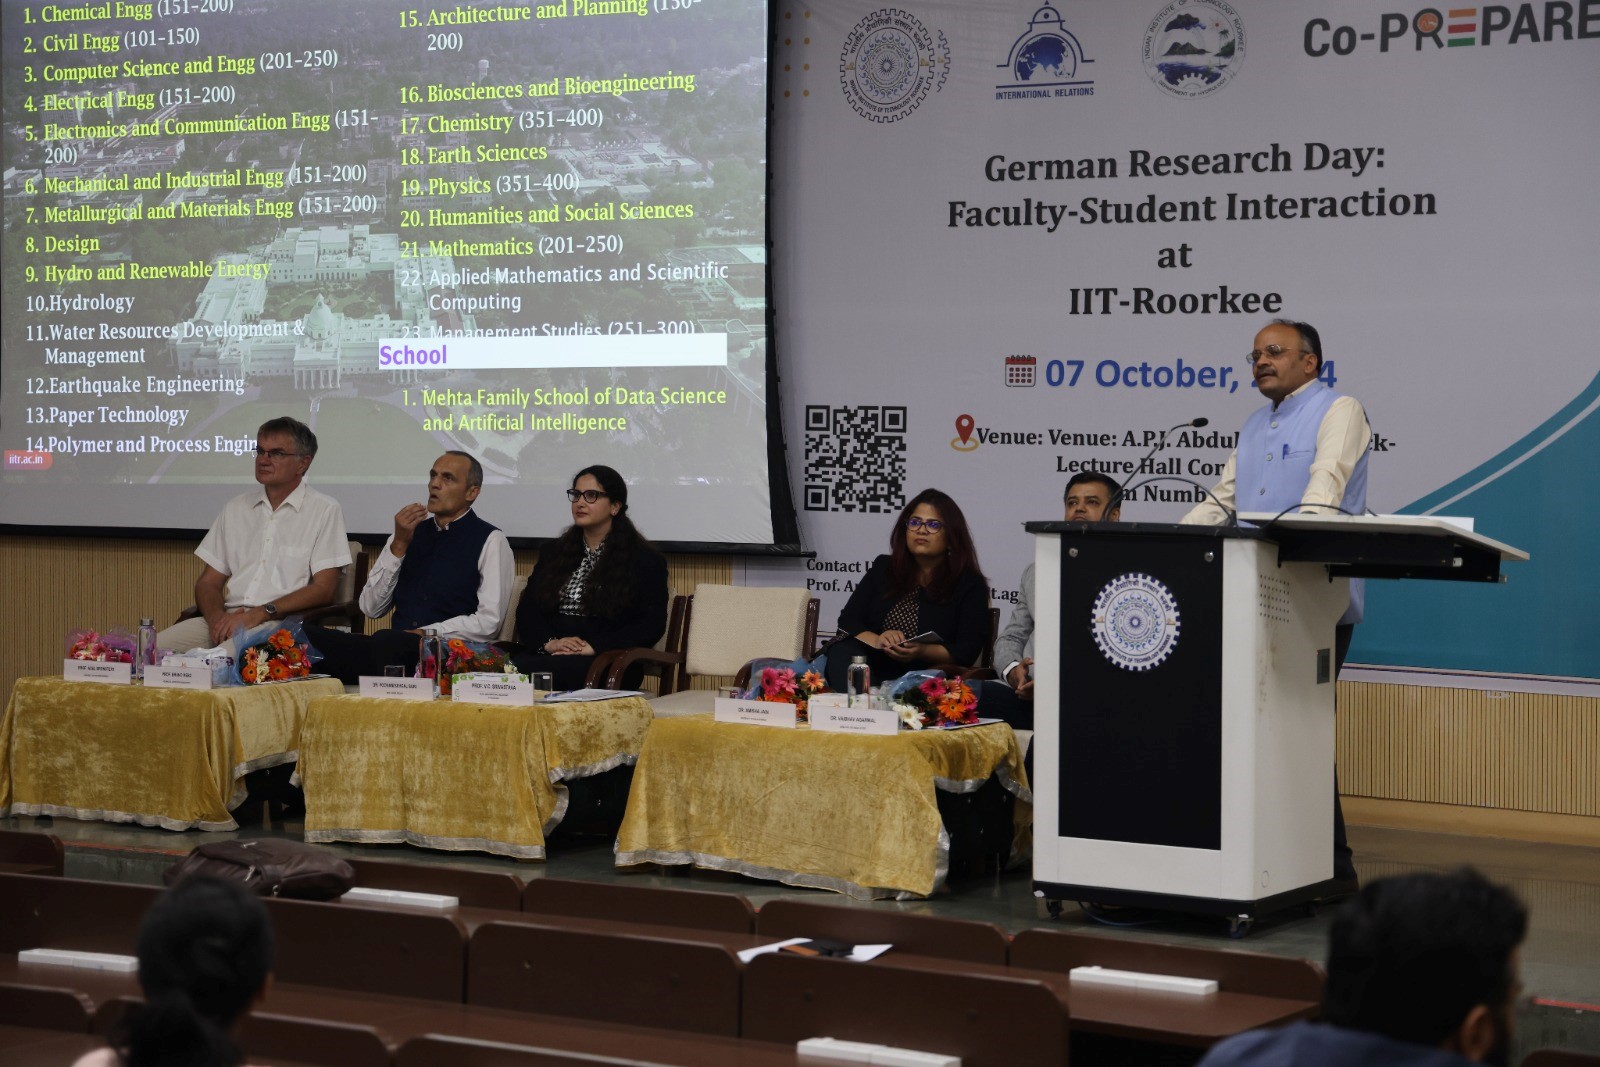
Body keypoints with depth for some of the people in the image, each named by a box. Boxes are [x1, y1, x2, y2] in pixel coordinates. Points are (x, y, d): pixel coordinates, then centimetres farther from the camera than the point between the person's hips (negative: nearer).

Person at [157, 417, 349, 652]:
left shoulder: (324, 511, 5)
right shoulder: (236, 508, 21)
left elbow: (324, 589, -5)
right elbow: (209, 582, 18)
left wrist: (261, 614, -15)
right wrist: (217, 616, -6)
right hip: (227, 619, 5)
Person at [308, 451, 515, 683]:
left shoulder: (490, 541, 4)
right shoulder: (411, 532, 19)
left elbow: (488, 623, -7)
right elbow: (371, 609, 12)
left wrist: (422, 634, -11)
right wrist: (398, 546, 2)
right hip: (393, 646, 4)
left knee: (386, 642, -38)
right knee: (309, 636, -26)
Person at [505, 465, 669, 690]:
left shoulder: (644, 560, 8)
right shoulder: (554, 551, 24)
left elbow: (651, 625, -2)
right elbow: (527, 611, 16)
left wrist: (593, 647, -13)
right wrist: (549, 642, -7)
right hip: (544, 653, 4)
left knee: (528, 669, -35)